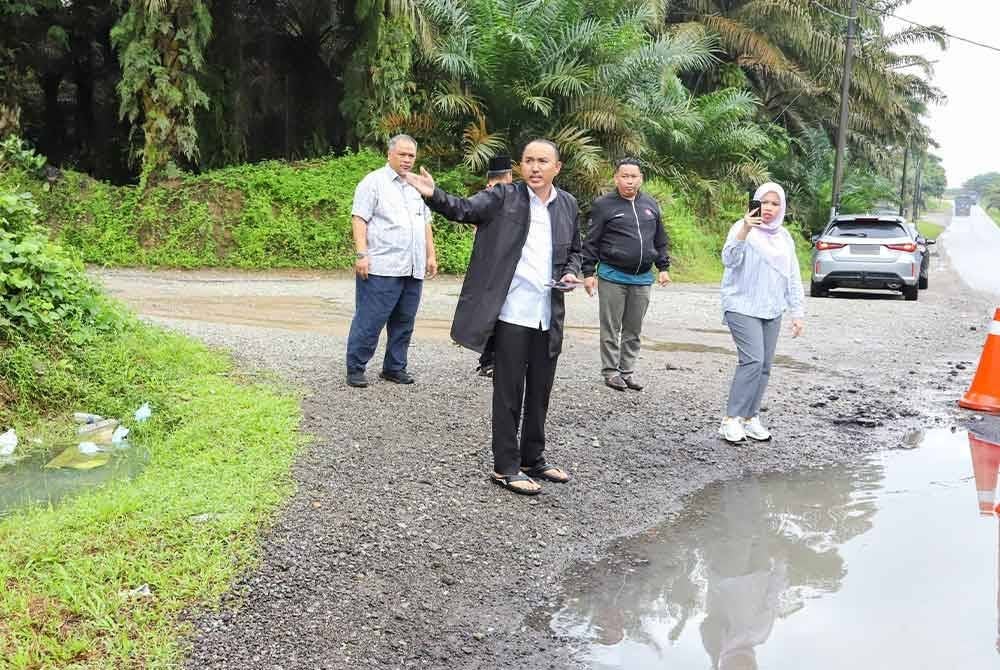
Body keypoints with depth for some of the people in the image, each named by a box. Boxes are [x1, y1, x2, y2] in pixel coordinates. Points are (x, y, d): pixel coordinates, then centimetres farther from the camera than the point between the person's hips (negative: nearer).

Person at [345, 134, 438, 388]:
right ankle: (355, 369, 5)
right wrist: (361, 255, -16)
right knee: (369, 320, -4)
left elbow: (425, 223, 25)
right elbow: (358, 219, -7)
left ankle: (394, 367, 20)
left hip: (413, 270, 7)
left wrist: (431, 256, 17)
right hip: (381, 268, -6)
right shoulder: (374, 182, -1)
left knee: (404, 322, 9)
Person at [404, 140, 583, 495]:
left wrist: (571, 273, 1)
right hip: (512, 313, -5)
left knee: (540, 392, 15)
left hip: (549, 316, 5)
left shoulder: (568, 205, 10)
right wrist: (433, 195, -32)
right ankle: (506, 467, 14)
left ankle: (533, 459, 30)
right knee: (509, 392, 2)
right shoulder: (504, 196, -3)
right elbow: (463, 209, -14)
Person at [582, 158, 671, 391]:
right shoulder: (604, 205, -3)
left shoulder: (651, 205, 12)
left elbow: (660, 241, 19)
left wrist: (663, 268, 13)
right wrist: (588, 272, -7)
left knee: (634, 329, 10)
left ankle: (628, 370, 19)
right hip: (612, 276, -4)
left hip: (642, 278, 4)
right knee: (611, 328, 1)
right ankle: (610, 370, 10)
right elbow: (591, 242, -3)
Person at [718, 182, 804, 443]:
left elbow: (793, 278, 17)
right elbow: (729, 259, -23)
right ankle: (732, 420, -13)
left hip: (772, 311, 6)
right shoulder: (743, 228, -5)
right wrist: (744, 231, -37)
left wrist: (797, 313, 12)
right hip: (743, 307, -6)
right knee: (753, 361, -18)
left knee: (764, 367, 5)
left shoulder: (784, 237, 14)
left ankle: (751, 418, 14)